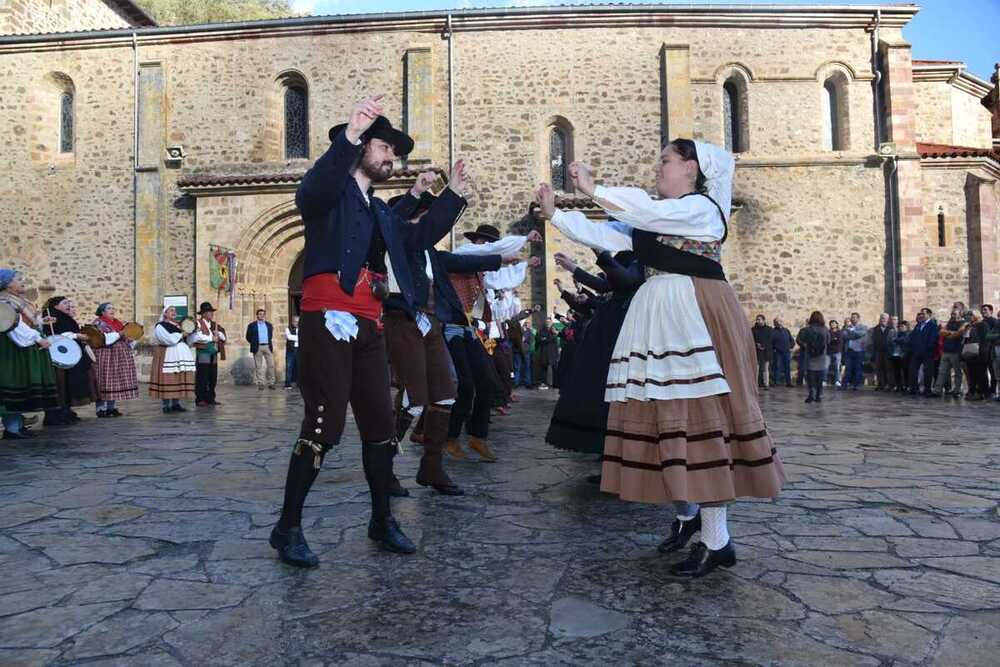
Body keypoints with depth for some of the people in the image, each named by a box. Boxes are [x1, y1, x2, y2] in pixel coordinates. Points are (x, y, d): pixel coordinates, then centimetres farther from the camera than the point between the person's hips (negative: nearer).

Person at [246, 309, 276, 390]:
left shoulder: (269, 325, 14)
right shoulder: (252, 325, 5)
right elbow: (248, 337, 7)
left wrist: (271, 343, 10)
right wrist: (254, 343, 4)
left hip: (268, 347, 2)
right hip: (258, 347, -2)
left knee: (271, 365, -3)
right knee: (258, 366, -1)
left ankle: (271, 383, 3)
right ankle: (260, 384, 3)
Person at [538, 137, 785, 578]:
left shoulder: (702, 206, -2)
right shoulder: (652, 222, 22)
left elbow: (649, 212, -20)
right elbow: (601, 236, 15)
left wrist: (592, 188, -17)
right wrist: (554, 214, 10)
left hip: (694, 318, -8)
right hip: (660, 318, 8)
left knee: (699, 416, -10)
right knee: (669, 414, 7)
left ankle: (717, 540, -6)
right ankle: (688, 510, 22)